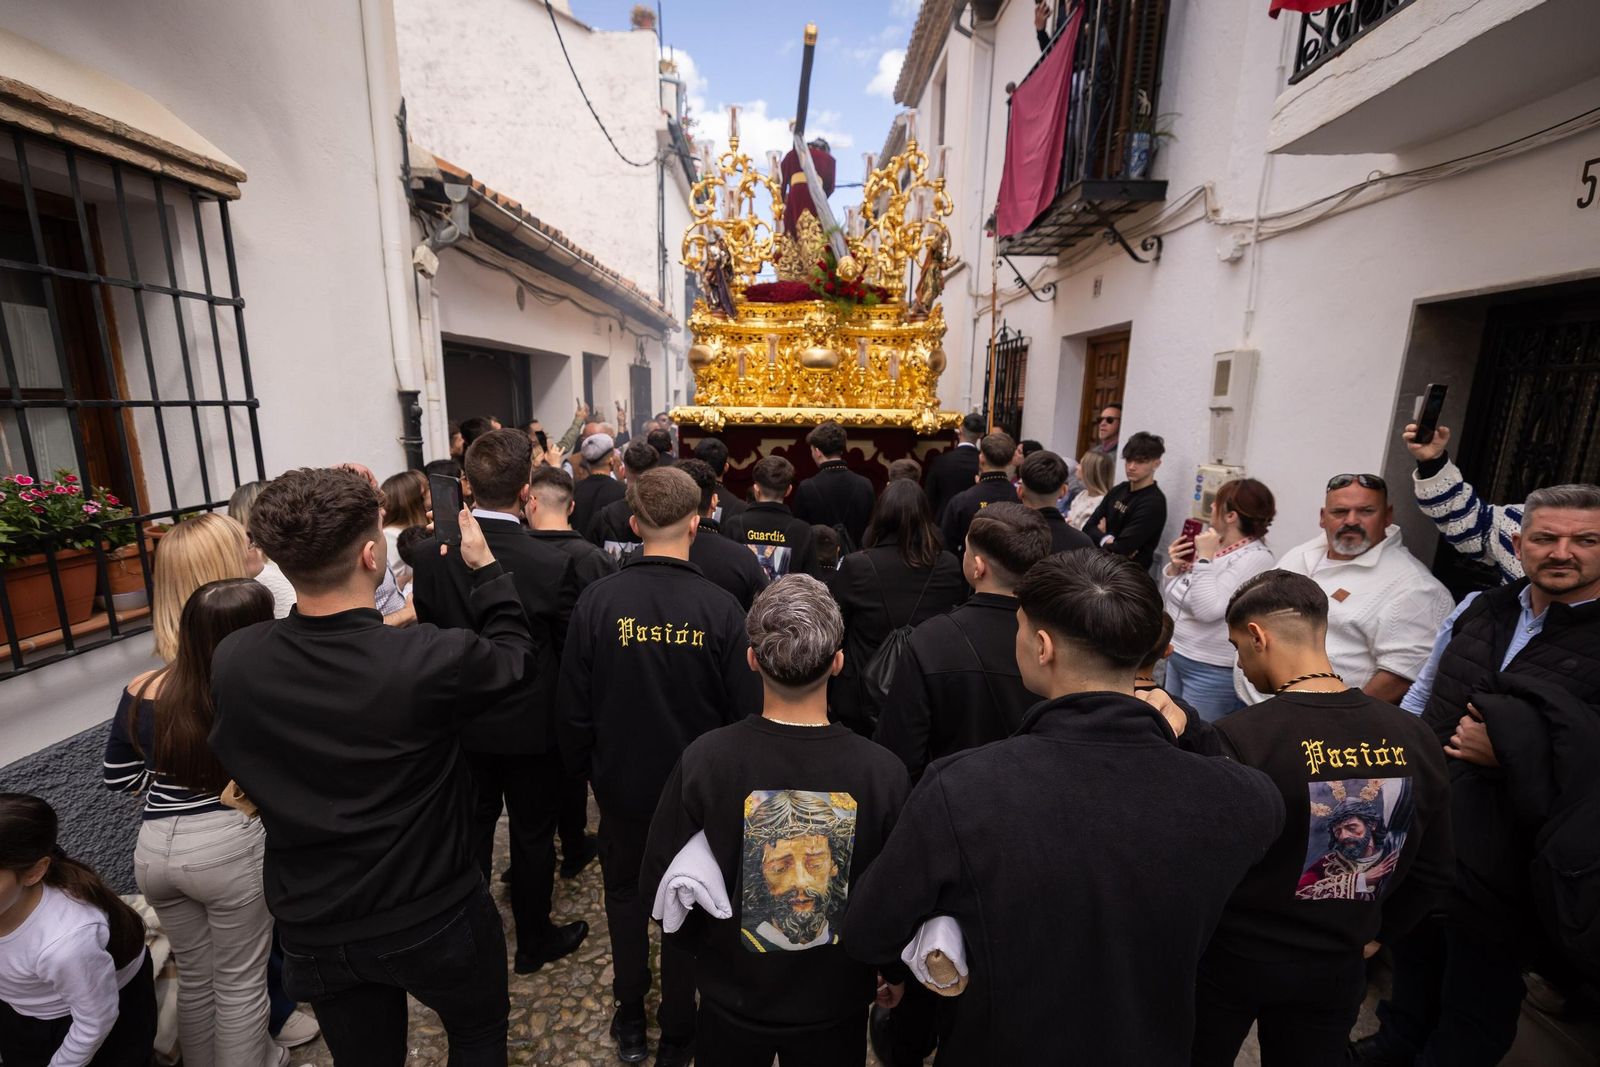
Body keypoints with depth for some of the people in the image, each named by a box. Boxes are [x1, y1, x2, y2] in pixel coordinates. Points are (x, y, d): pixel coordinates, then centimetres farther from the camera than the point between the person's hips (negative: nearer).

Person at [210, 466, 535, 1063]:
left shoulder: (231, 662, -17)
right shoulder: (431, 660, -32)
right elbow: (514, 655, -10)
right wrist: (485, 566, 0)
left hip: (314, 928, 4)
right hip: (434, 917, -3)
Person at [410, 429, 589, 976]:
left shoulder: (431, 556, -14)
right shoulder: (553, 564, -25)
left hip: (462, 725, 4)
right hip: (532, 726, -3)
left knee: (471, 829, 23)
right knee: (532, 835, 16)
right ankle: (533, 941, 36)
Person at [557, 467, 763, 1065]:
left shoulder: (597, 600, -18)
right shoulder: (721, 607, -22)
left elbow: (574, 706, -9)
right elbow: (746, 709, -14)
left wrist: (582, 766, 10)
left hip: (622, 781, 2)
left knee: (625, 891, 26)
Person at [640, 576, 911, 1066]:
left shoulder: (703, 760, -26)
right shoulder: (885, 773, -27)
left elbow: (661, 881, -13)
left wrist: (701, 943, 7)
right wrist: (894, 970, 8)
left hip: (732, 999, 1)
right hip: (836, 1007, 0)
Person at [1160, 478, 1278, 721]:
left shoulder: (1255, 558, -18)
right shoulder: (1208, 543, 4)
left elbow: (1208, 610, -29)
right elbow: (1171, 600, 11)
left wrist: (1204, 559, -23)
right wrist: (1174, 568, -7)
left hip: (1212, 671, -8)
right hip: (1177, 657, 8)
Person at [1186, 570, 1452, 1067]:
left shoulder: (1234, 740, -28)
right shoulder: (1415, 739, -9)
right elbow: (1436, 872, 4)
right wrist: (1374, 935, 16)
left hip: (1230, 958, -4)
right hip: (1337, 969, 4)